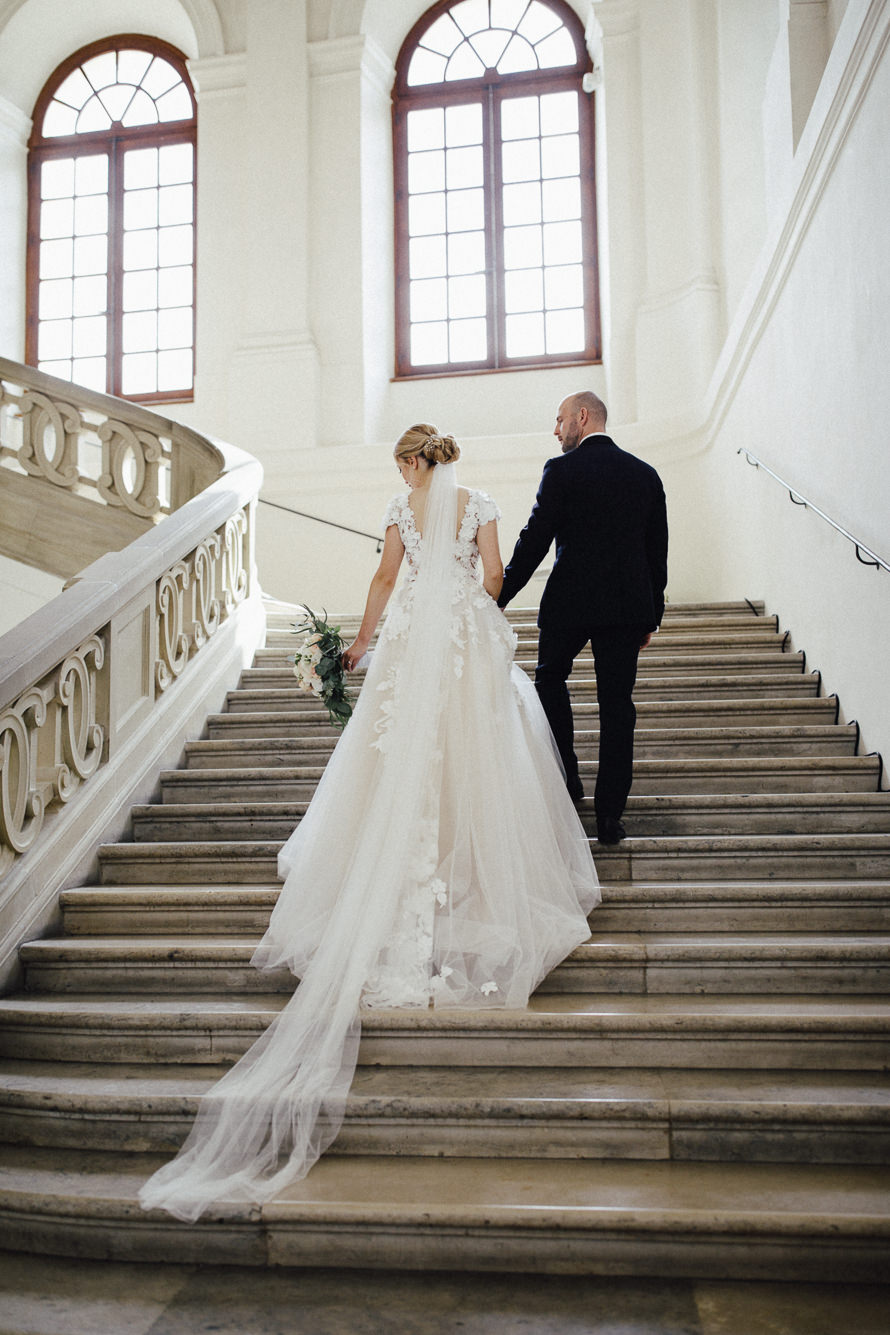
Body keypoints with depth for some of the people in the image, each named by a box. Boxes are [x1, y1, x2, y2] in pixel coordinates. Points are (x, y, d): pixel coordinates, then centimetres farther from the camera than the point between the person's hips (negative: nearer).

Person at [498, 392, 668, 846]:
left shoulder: (562, 469, -6)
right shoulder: (645, 474, 9)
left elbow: (534, 540, -9)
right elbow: (658, 552, 11)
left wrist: (500, 596, -1)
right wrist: (650, 617, 18)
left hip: (569, 603, -3)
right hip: (628, 605, 4)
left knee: (550, 677, 22)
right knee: (617, 705, 5)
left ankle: (565, 775, 19)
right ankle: (609, 816, 5)